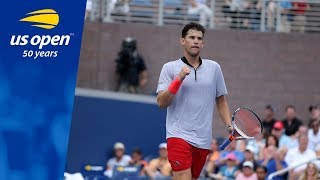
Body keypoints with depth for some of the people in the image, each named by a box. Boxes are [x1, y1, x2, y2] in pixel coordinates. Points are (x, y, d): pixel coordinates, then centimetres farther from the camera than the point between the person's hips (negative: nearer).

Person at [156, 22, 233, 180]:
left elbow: (221, 101, 19)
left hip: (203, 139, 4)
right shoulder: (170, 68, 3)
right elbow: (161, 102, -5)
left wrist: (229, 125, 5)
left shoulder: (214, 68, 12)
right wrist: (179, 79, -15)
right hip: (179, 135, -4)